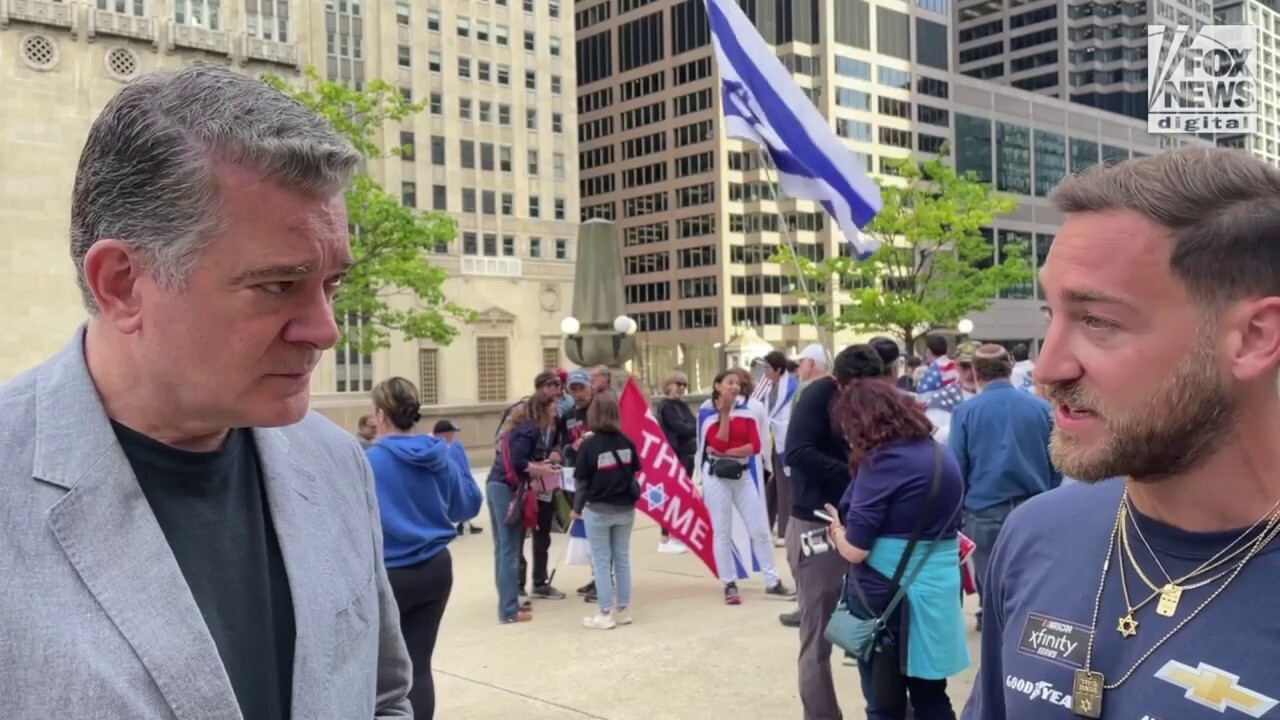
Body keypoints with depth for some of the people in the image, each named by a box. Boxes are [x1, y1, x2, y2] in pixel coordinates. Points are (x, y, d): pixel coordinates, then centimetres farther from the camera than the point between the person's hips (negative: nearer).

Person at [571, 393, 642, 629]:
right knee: (622, 559, 13)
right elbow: (635, 471, 5)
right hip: (625, 509, 4)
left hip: (598, 511, -4)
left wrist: (577, 508, 2)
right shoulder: (626, 442, -3)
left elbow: (582, 480, -9)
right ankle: (623, 610, 19)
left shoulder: (589, 445, -14)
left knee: (601, 562, 4)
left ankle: (606, 614, 7)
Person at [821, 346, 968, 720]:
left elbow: (854, 549, -18)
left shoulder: (883, 461, -17)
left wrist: (836, 526, 1)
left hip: (884, 600, -7)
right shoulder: (942, 455, 8)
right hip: (935, 597, 7)